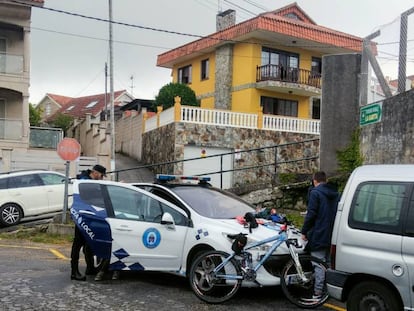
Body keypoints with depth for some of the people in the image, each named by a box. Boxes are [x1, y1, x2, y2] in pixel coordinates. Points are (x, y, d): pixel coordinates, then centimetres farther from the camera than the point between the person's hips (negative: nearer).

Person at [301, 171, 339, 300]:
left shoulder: (315, 192, -11)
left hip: (318, 235, -7)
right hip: (332, 235, 8)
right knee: (330, 263, 15)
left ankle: (318, 292, -5)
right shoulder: (335, 194, 13)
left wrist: (304, 231, -8)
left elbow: (311, 214, -16)